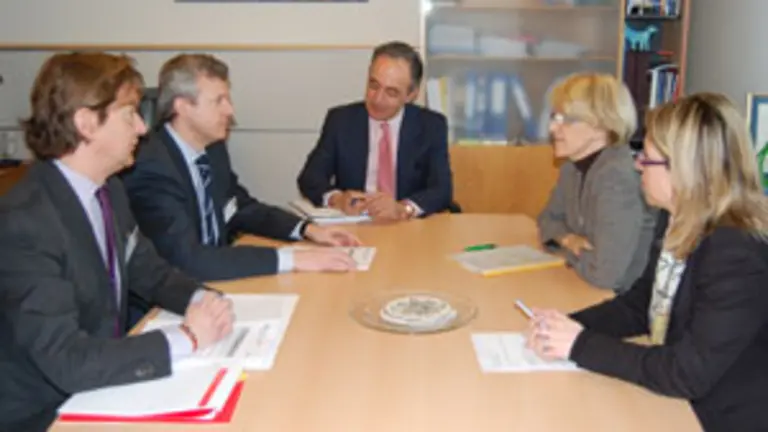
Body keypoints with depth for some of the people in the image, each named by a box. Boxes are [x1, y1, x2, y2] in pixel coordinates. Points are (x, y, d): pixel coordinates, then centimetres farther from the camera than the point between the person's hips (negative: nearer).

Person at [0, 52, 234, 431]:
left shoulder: (109, 190, 1)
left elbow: (147, 270, 12)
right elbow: (66, 361, -29)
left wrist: (199, 299, -8)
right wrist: (186, 338, -22)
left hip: (100, 388, 7)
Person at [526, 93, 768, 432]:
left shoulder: (739, 253, -26)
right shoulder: (682, 224, 0)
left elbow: (689, 374, -25)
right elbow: (637, 306, 8)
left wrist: (581, 345, -20)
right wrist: (567, 326, -8)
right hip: (669, 405, 7)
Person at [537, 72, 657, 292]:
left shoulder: (617, 177, -25)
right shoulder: (573, 167, 1)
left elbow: (605, 274, -32)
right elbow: (549, 218, 16)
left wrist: (568, 250, -11)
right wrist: (568, 240, -6)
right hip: (585, 291, 7)